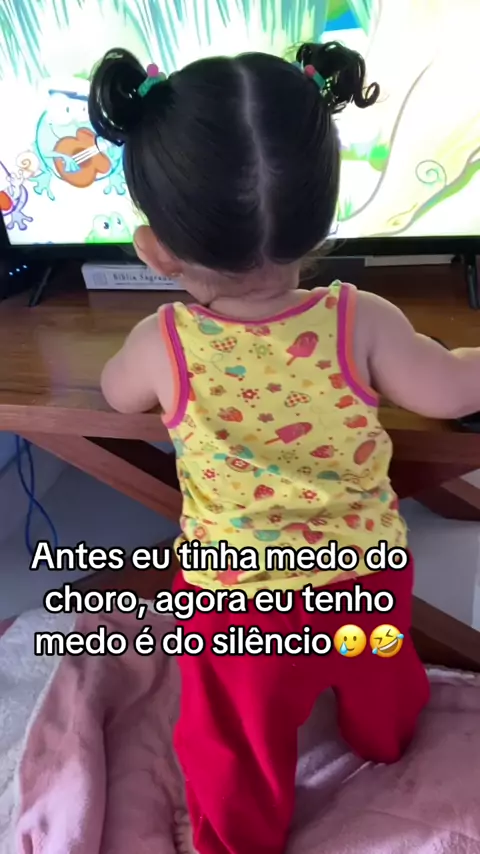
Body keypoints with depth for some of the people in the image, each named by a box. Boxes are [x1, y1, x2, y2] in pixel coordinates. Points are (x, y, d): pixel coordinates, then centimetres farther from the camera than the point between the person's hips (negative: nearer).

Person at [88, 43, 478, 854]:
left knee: (236, 741, 27)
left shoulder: (162, 346, -23)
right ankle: (384, 745, 70)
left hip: (236, 597, -2)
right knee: (377, 679, 37)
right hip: (367, 570, 3)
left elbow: (116, 394, 0)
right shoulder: (363, 323, -23)